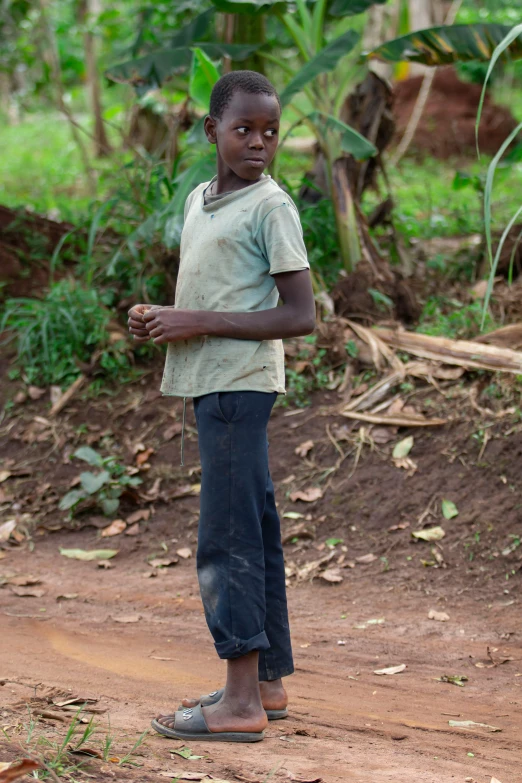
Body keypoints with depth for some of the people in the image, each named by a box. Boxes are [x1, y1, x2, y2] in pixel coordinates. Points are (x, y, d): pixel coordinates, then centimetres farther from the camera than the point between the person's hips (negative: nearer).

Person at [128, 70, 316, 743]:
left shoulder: (270, 206, -10)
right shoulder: (198, 200, 15)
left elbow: (300, 315, -15)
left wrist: (198, 323, -18)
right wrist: (159, 319, 4)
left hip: (241, 385, -9)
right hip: (212, 385, 9)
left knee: (226, 539, -10)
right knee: (254, 534, 12)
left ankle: (241, 699, -8)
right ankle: (269, 681, 19)